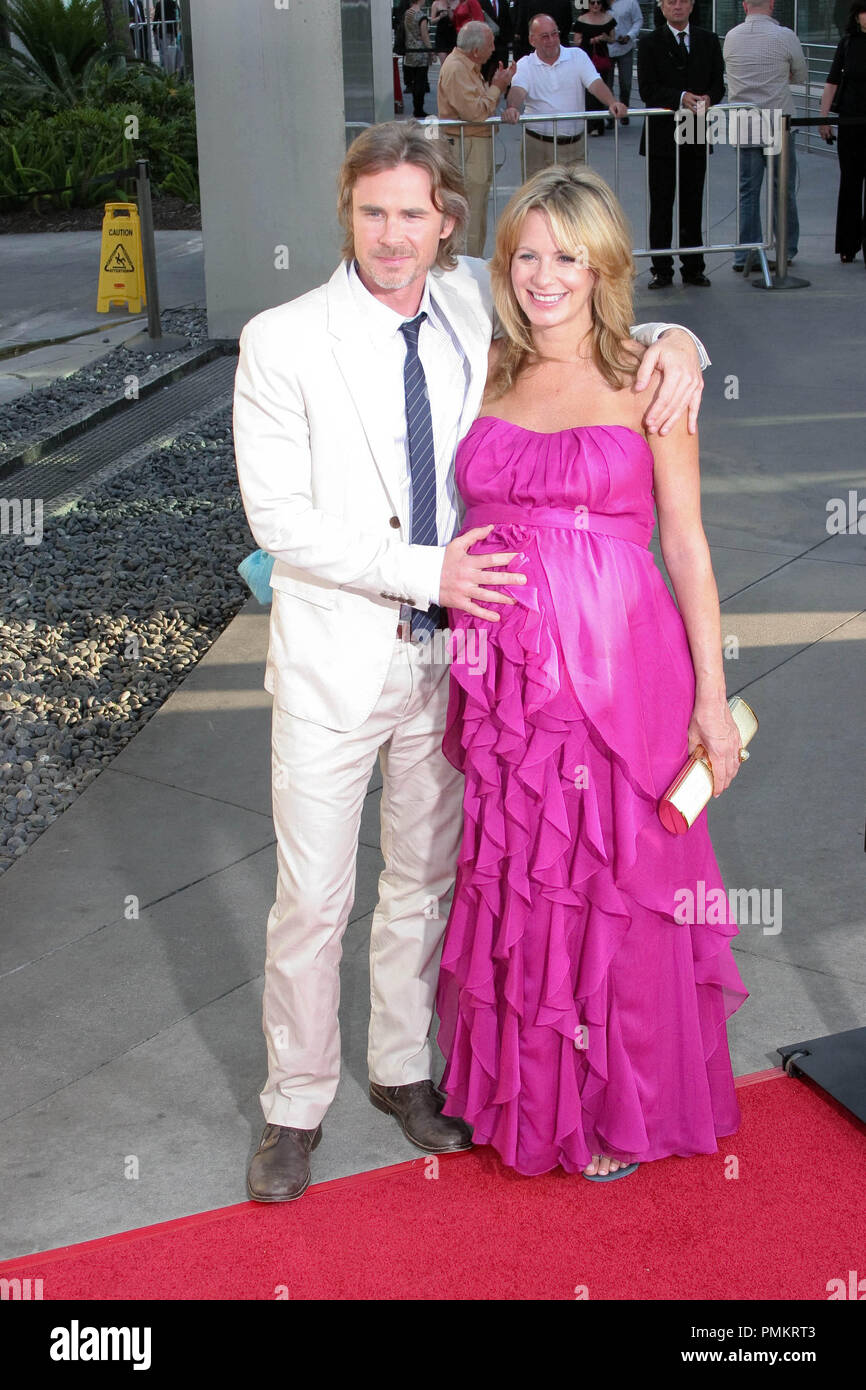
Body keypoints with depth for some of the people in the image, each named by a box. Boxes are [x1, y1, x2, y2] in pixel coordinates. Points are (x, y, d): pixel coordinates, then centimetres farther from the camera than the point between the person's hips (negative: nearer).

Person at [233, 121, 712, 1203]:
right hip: (334, 659, -3)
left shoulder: (477, 311, 0)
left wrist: (671, 341, -9)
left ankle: (402, 1068, 38)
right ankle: (296, 1103, 26)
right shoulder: (281, 342, -10)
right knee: (311, 899, 6)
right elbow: (278, 518, -13)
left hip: (449, 650, 4)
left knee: (426, 878, 17)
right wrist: (424, 570, -18)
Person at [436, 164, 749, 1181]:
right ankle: (526, 1094, 33)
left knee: (616, 888, 7)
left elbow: (687, 546, -3)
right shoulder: (490, 376, 8)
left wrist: (712, 697, -6)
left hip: (616, 667, -4)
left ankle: (622, 1106, 28)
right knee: (515, 882, 13)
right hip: (505, 669, 4)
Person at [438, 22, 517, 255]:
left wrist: (498, 85, 4)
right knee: (469, 213, -7)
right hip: (465, 148, -11)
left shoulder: (469, 66, 15)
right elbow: (473, 111, -25)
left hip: (480, 145, 11)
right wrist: (496, 88, -14)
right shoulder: (456, 68, -18)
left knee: (478, 211, 16)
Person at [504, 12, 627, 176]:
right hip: (537, 145, -1)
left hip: (575, 144, 1)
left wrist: (612, 103, -28)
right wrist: (512, 108, -40)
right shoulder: (525, 64, 2)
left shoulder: (577, 56, 5)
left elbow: (595, 84, -7)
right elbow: (518, 91, -16)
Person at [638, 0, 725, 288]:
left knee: (693, 205, 7)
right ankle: (662, 270, 7)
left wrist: (708, 98, -15)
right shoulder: (650, 43, 0)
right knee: (661, 206, 1)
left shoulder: (708, 41, 10)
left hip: (697, 136, 3)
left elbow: (718, 84, 7)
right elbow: (648, 90, -9)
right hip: (663, 136, -2)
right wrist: (681, 97, -23)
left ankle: (693, 268, 14)